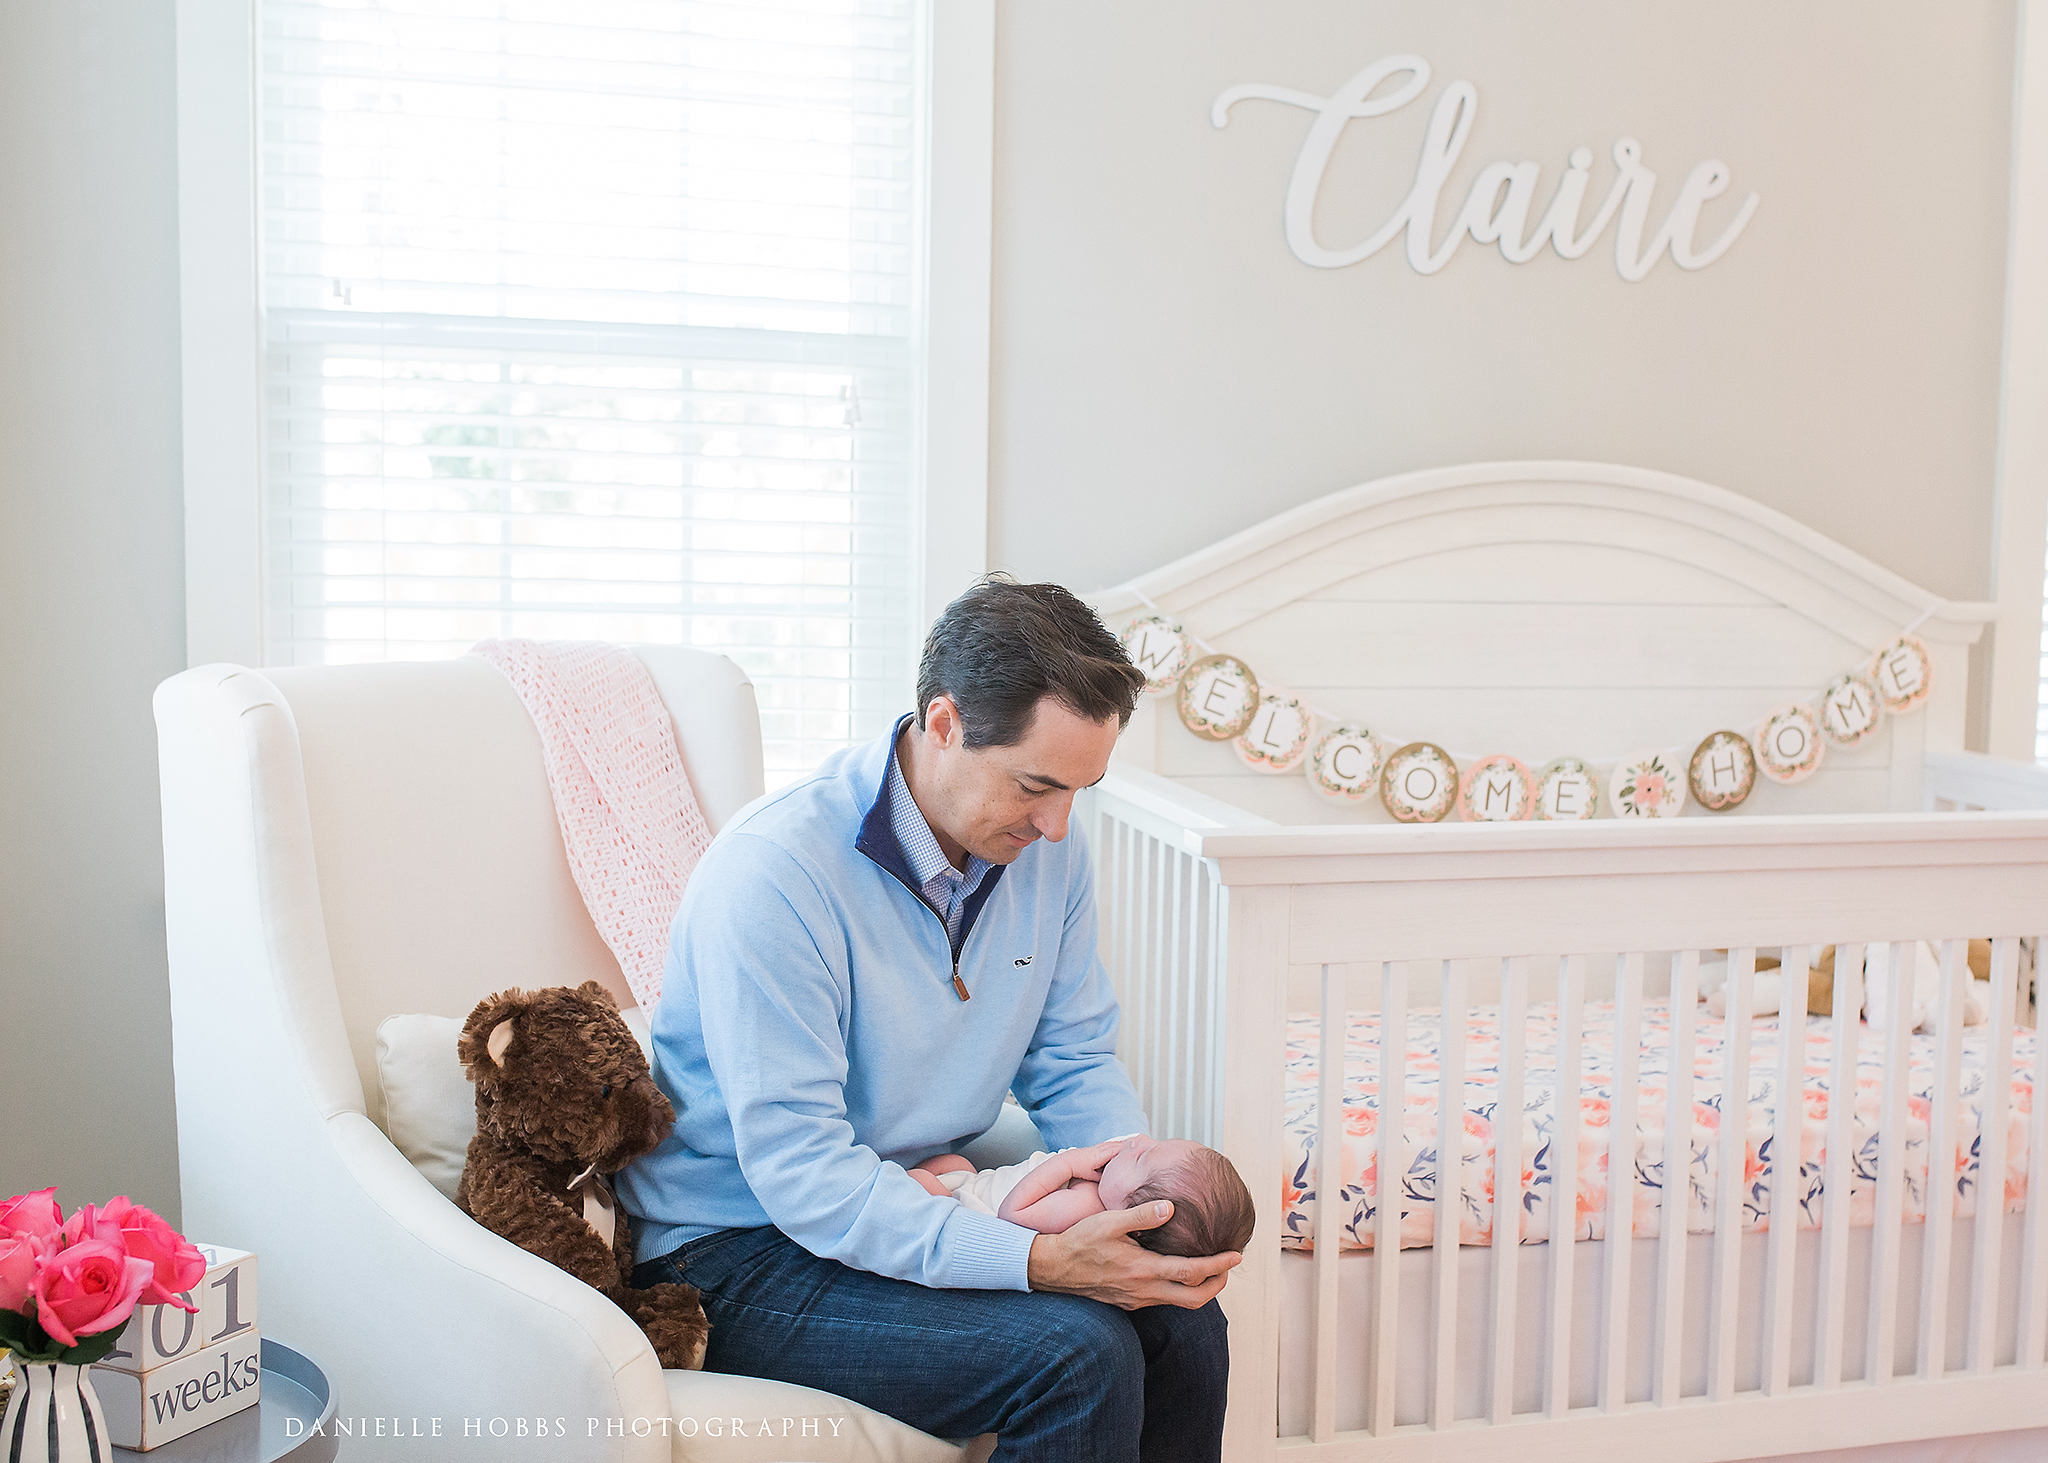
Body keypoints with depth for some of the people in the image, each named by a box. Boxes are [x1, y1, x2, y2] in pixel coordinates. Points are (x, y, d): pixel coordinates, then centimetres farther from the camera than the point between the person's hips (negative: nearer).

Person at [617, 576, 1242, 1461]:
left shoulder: (1047, 854, -3)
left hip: (919, 1214, 7)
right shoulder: (772, 873, -26)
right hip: (738, 1254, -7)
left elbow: (1076, 1063, 7)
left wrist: (1153, 1195, -14)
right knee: (1079, 1350, -25)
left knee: (1184, 1323, -12)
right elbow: (799, 1172, -28)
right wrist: (1039, 1262, -36)